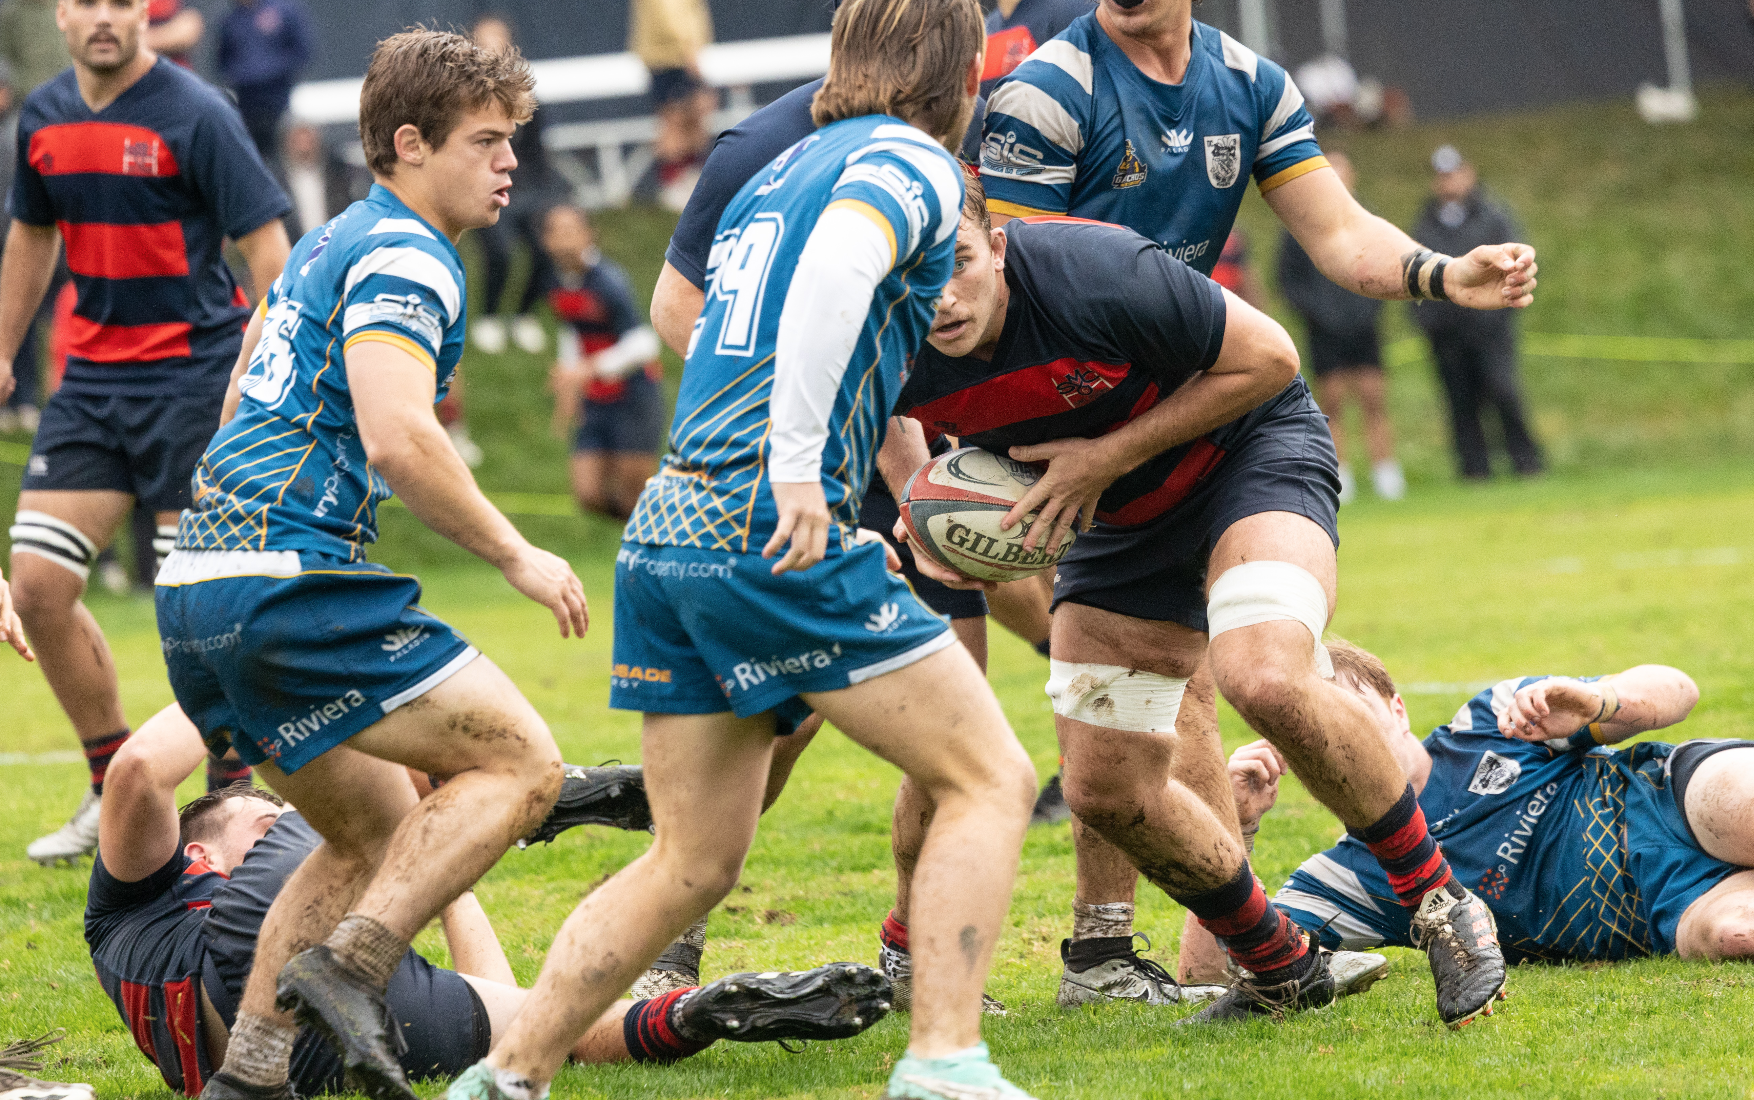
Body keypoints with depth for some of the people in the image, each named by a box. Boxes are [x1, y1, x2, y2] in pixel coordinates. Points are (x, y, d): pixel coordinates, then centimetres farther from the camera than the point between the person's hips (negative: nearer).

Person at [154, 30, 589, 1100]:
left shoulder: (330, 244, 21)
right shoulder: (405, 259, -10)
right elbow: (399, 441, -23)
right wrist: (516, 554, -13)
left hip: (202, 589, 10)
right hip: (288, 582, -10)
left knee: (377, 830, 18)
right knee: (522, 762, -7)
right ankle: (348, 966, -17)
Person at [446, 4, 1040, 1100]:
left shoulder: (776, 172, 24)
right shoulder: (914, 165, -1)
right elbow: (840, 265, -23)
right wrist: (801, 465, -26)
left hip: (668, 530, 8)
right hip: (773, 530, -8)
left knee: (693, 863, 14)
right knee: (992, 780, -1)